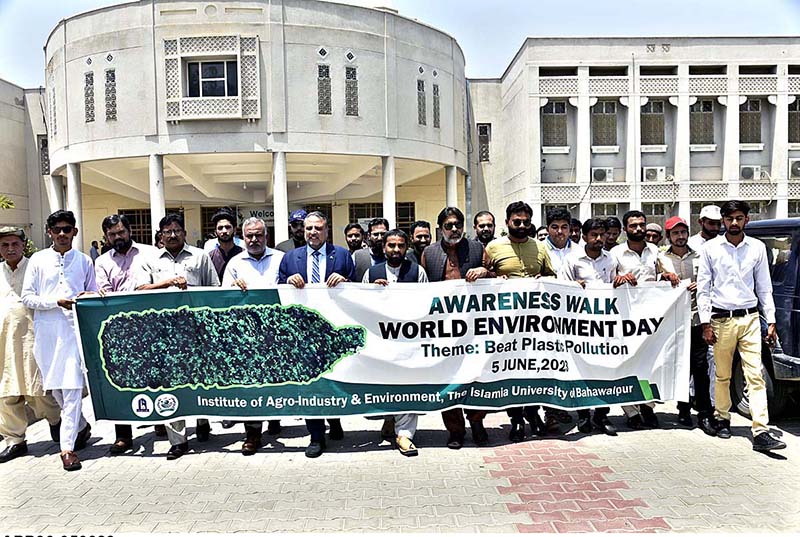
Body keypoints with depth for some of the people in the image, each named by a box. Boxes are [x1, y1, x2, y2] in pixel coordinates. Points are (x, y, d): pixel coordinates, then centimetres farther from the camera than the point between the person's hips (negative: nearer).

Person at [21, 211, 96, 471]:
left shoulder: (84, 261, 8)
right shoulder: (38, 260, 6)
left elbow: (95, 295, 15)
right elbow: (27, 297, 3)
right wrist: (57, 301, -11)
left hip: (75, 330, -1)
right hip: (47, 332, 2)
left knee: (72, 387, -7)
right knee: (55, 387, 11)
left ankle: (67, 446, -2)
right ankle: (82, 426, 34)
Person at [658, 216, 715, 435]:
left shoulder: (699, 257, 11)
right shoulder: (661, 259, 6)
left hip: (697, 319, 1)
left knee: (700, 368, -2)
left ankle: (704, 415, 4)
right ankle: (684, 410, 20)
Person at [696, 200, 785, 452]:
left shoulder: (757, 247, 6)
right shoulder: (710, 248, 1)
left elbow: (764, 287, 11)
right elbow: (703, 288, 1)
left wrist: (771, 321, 6)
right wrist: (706, 324, -4)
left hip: (749, 318, 1)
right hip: (721, 319, -1)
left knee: (755, 376, -4)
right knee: (722, 376, 9)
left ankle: (761, 433, -6)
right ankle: (722, 418, 26)